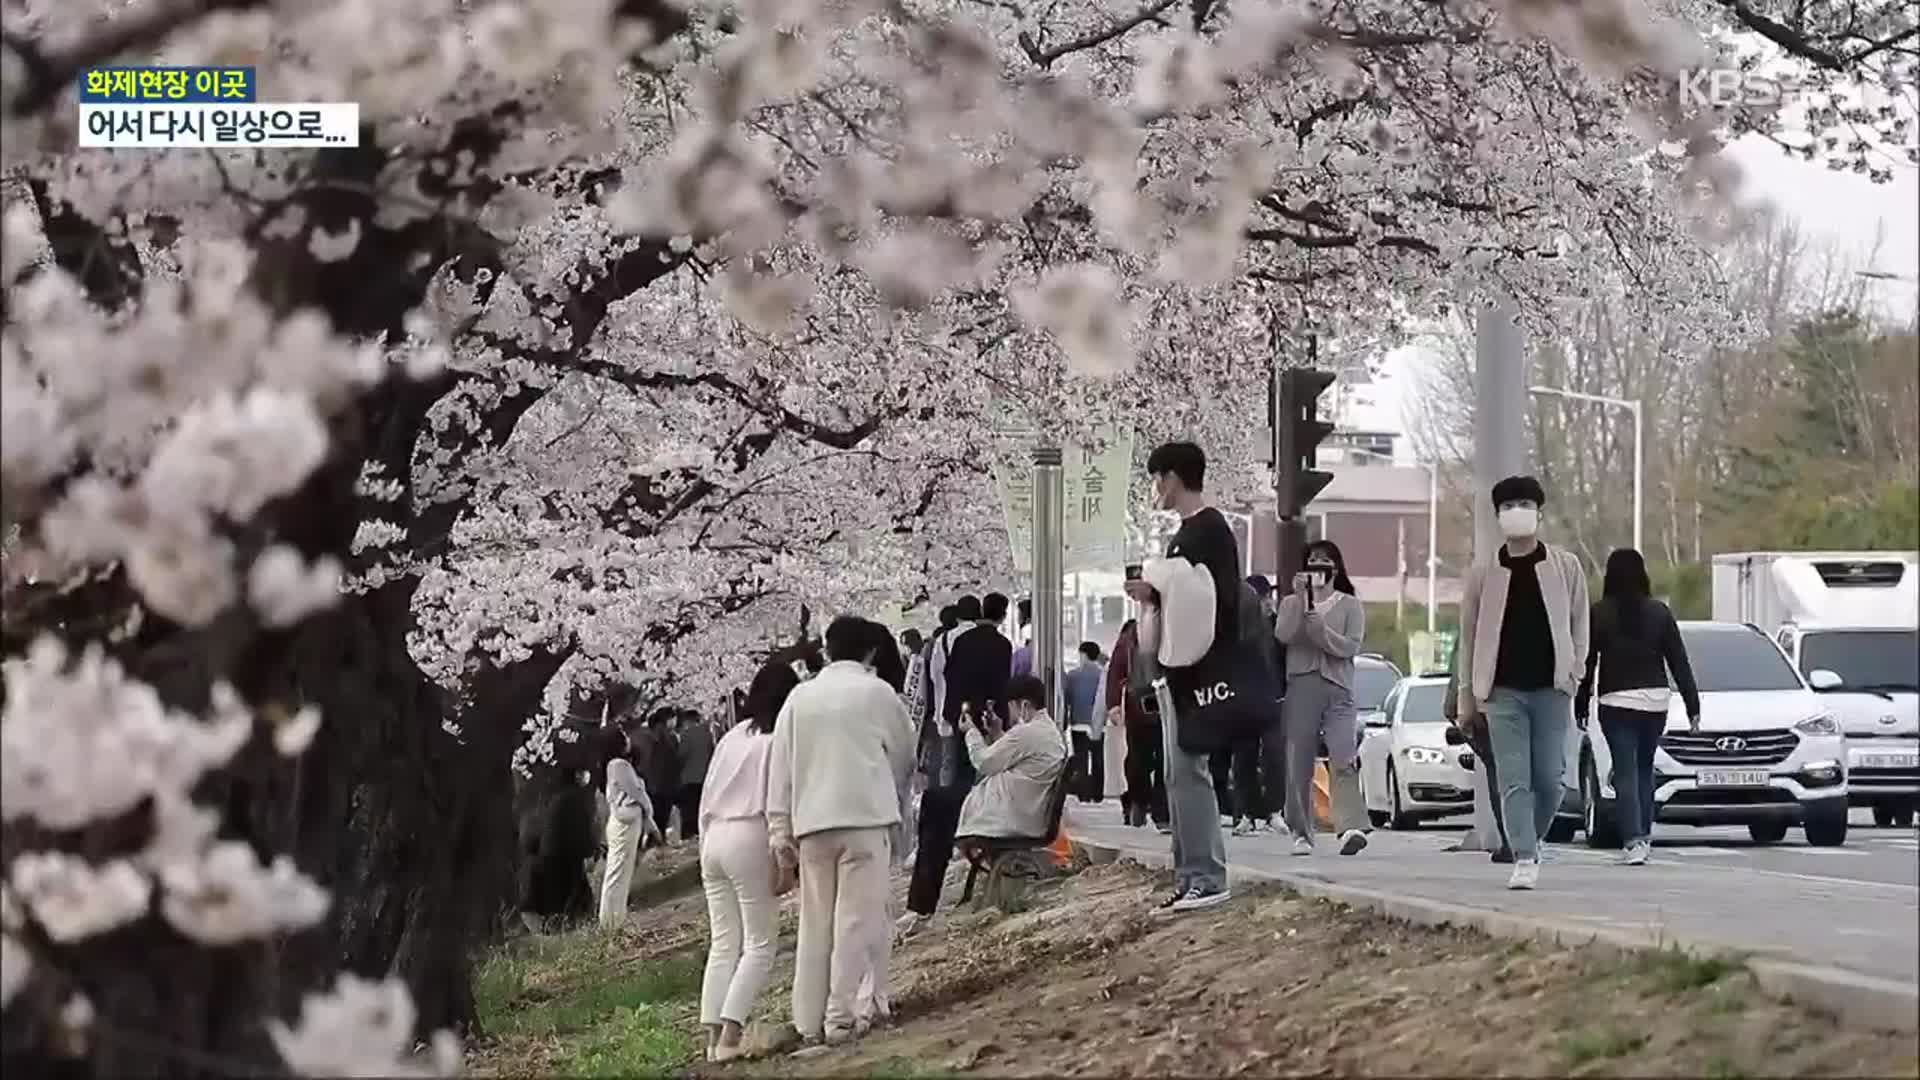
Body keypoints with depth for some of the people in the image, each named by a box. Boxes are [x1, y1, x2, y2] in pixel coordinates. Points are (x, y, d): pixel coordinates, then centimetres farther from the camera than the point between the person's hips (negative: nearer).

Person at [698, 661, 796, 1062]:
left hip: (714, 837, 7)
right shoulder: (776, 740, -5)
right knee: (759, 944, -2)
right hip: (749, 839, -7)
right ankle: (730, 1035, -15)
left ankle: (714, 1036, 2)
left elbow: (706, 798, 17)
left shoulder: (731, 737, 16)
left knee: (723, 943, 9)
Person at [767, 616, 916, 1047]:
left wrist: (779, 832, 9)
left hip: (811, 821, 4)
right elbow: (904, 753, 15)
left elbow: (780, 766, 7)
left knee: (815, 923, 9)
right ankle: (841, 1017, -11)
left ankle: (809, 1020, 6)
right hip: (864, 817, -4)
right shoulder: (877, 693, 3)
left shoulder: (800, 696, 10)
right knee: (857, 920, -4)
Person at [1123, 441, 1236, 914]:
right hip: (1177, 669, 10)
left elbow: (1219, 601, -19)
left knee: (1189, 770, -11)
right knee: (1179, 774, 10)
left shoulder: (1211, 530, -11)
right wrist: (1153, 594, 6)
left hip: (1199, 672, -10)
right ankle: (1190, 877, 13)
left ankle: (1209, 879, -11)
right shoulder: (1185, 533, 19)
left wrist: (1157, 593, -15)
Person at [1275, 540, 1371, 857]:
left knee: (1343, 759, -17)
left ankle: (1351, 828, -28)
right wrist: (1301, 600, -10)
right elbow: (1283, 635, -4)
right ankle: (1301, 834, 6)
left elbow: (1350, 647, -2)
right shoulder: (1291, 603, 16)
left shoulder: (1350, 606, 12)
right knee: (1298, 764, -1)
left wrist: (1317, 625, -12)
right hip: (1301, 686, 2)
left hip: (1338, 688, -2)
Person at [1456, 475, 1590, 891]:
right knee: (1513, 779, -6)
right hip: (1504, 692, 0)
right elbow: (1469, 638, 8)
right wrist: (1467, 698, 6)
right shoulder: (1483, 574, 5)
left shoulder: (1565, 567, 5)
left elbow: (1579, 623, 8)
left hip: (1551, 690, 0)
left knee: (1550, 778, -1)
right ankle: (1524, 859, -6)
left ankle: (1531, 839, 23)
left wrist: (1574, 674, -2)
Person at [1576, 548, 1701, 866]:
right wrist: (1693, 705, 7)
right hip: (1655, 700, 3)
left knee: (1626, 773, -4)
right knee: (1644, 769, 17)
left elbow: (1587, 663, -2)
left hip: (1616, 702, -3)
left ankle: (1634, 841, -15)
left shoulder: (1598, 614, -5)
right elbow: (1679, 661, 4)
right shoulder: (1659, 613, 2)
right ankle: (1644, 836, 20)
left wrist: (1581, 706, 6)